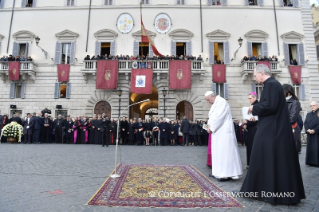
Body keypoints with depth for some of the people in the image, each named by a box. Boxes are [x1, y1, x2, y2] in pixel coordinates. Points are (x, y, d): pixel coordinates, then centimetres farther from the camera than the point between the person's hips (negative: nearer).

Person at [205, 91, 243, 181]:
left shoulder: (221, 101, -11)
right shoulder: (215, 104, 18)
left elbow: (219, 116, -19)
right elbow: (212, 117, 18)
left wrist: (211, 128, -13)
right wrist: (210, 126, 1)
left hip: (224, 131, -10)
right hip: (218, 131, 10)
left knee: (225, 150, -9)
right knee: (218, 151, 10)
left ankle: (228, 174, -5)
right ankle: (219, 172, 16)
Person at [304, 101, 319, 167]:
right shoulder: (308, 114, 16)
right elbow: (305, 123, 8)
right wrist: (307, 130, -8)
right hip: (309, 134, 5)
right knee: (310, 148, 6)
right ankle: (310, 162, 11)